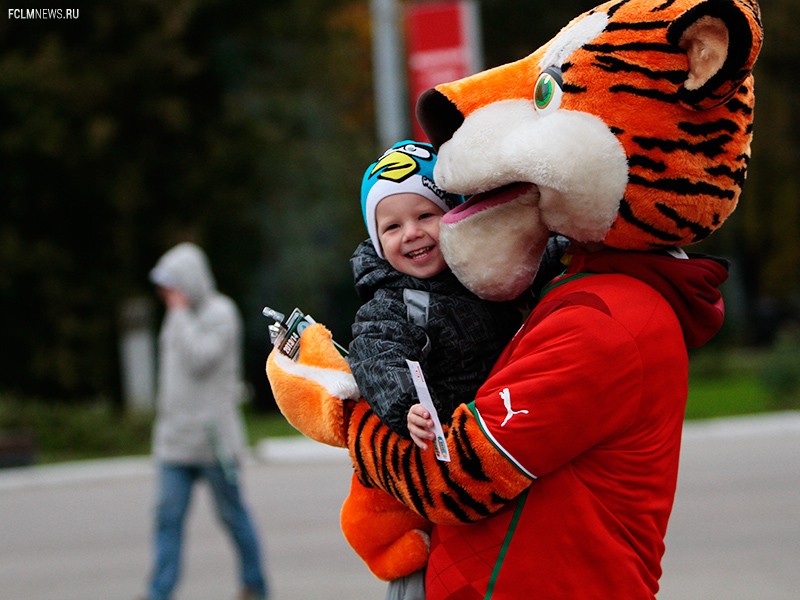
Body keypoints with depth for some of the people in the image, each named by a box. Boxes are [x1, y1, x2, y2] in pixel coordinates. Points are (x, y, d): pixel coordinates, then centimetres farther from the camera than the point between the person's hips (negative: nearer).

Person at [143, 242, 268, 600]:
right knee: (169, 515, -2)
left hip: (213, 437, -7)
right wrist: (164, 422, 18)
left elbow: (199, 359, -22)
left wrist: (181, 314, -14)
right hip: (175, 440, 7)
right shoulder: (178, 318, 15)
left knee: (231, 513, 4)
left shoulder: (221, 313, -8)